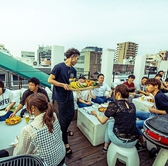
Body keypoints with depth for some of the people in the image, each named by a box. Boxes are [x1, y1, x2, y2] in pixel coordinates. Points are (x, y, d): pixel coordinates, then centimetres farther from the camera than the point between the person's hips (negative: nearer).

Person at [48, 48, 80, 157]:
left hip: (70, 96, 8)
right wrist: (63, 85, -23)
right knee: (63, 119, 4)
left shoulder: (73, 70, 6)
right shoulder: (59, 67, -16)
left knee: (71, 115, 21)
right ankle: (66, 144, 23)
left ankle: (65, 130, 52)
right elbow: (50, 80, -16)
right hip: (61, 97, -8)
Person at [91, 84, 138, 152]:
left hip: (120, 141, -4)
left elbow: (102, 121, -3)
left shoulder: (114, 104, -12)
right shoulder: (132, 105, 3)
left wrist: (96, 114, 17)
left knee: (110, 123, 22)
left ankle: (106, 146, 35)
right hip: (133, 142, 5)